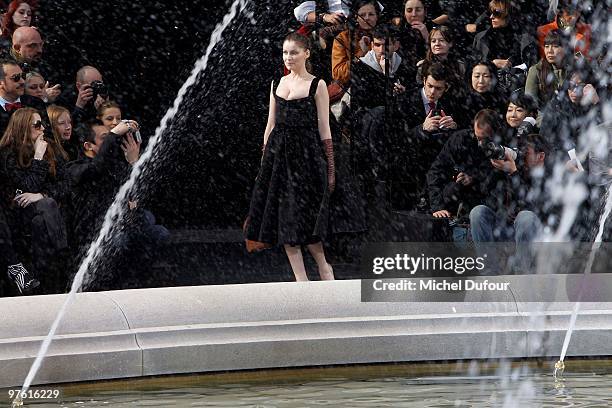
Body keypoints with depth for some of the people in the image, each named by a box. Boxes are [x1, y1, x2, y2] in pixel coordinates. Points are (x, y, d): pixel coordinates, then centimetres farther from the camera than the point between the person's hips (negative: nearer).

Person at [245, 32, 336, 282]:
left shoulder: (317, 85, -2)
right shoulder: (277, 84, 12)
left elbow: (324, 129, -3)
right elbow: (271, 124, 15)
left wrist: (331, 168, -5)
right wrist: (264, 158, 12)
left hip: (306, 155, -5)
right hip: (278, 153, 5)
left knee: (303, 216, -8)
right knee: (283, 217, 1)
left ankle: (323, 266, 16)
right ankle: (301, 280, 5)